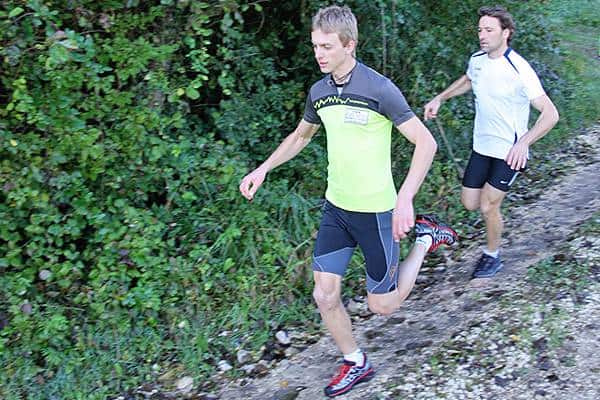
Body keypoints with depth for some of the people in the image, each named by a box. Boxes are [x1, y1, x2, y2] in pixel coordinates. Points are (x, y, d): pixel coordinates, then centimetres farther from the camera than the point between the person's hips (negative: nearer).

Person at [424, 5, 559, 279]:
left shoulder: (519, 70, -22)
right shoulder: (477, 60, -1)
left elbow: (550, 114, -23)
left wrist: (523, 142, -35)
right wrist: (440, 98, 14)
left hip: (509, 151, -6)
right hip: (481, 146, 6)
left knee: (488, 207, -4)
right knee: (469, 204, 9)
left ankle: (492, 256, 20)